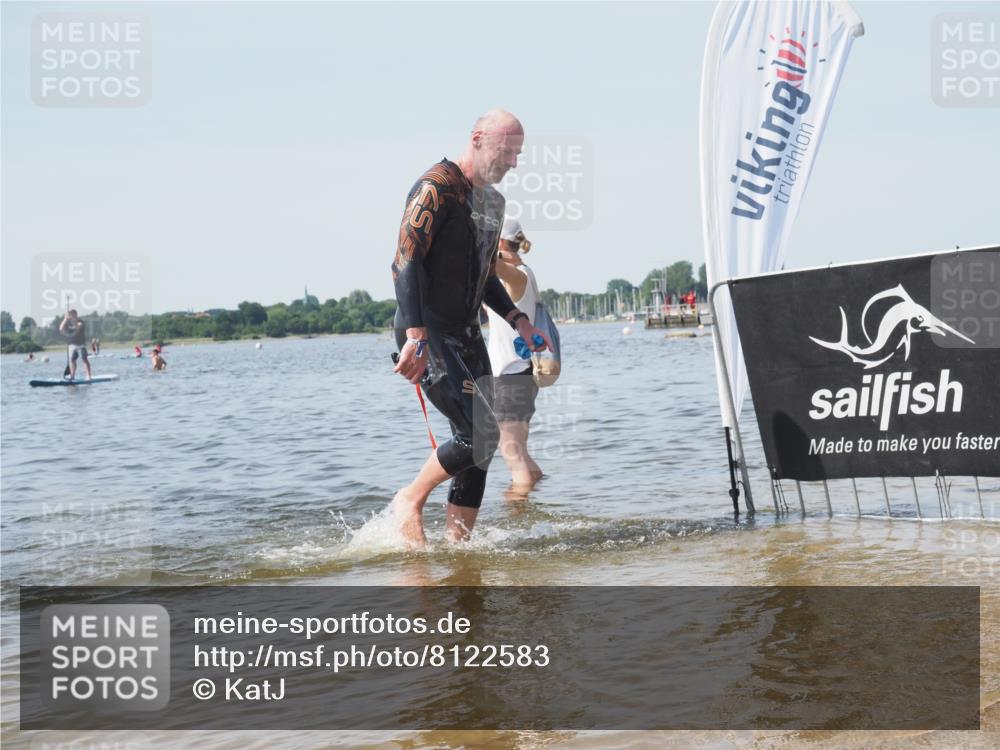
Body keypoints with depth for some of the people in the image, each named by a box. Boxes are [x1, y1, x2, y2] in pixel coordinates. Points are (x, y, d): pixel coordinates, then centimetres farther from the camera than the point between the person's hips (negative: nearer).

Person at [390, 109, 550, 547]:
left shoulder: (492, 202, 16)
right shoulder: (437, 188, -12)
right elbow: (406, 263, -20)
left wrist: (517, 321, 11)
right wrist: (416, 337, -28)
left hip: (466, 333, 9)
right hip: (426, 333, -9)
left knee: (484, 442, 3)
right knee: (475, 436, -16)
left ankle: (456, 544, 10)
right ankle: (410, 501, 6)